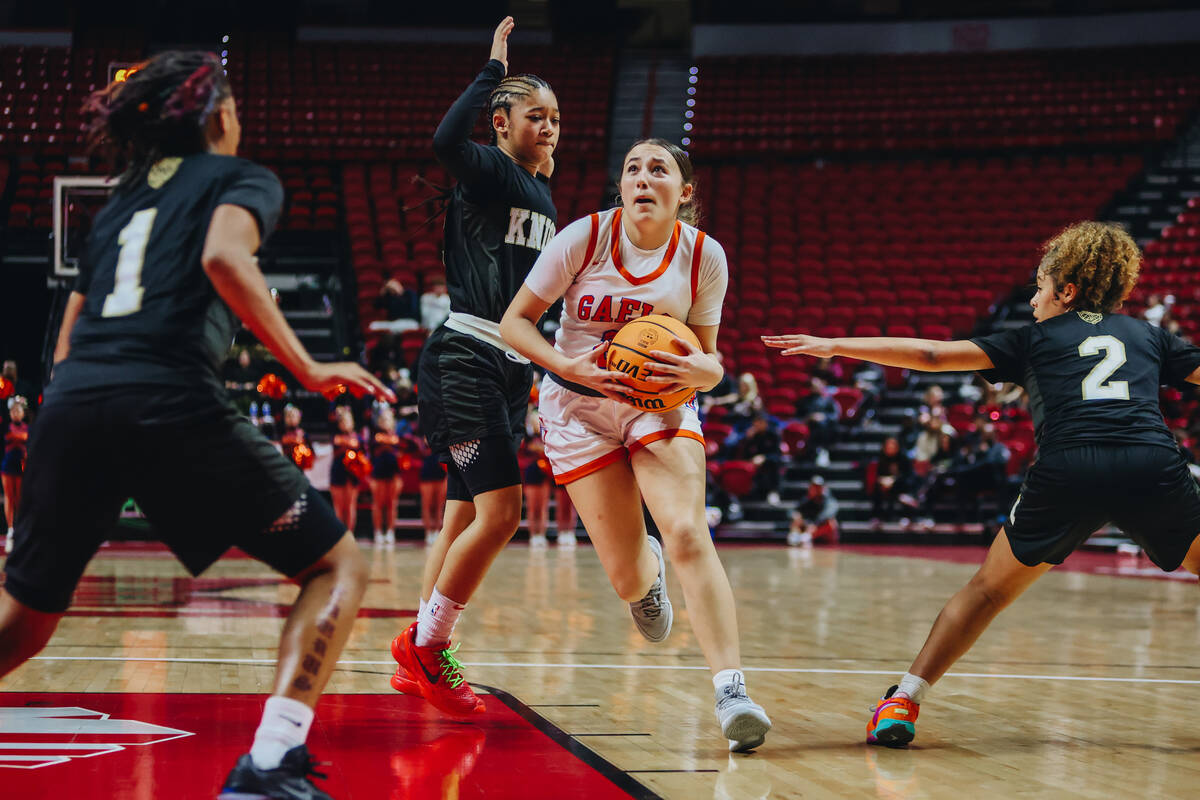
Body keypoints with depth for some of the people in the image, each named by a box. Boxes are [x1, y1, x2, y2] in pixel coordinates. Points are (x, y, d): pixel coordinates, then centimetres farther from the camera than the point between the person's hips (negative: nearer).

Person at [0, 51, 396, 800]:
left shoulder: (122, 197, 31)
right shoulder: (242, 177, 14)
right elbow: (225, 257, -9)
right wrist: (307, 368, -7)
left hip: (70, 403, 6)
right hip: (171, 399, -6)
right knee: (336, 564, 6)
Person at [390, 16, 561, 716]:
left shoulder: (544, 197, 20)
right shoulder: (487, 172, -5)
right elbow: (447, 141, -30)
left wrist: (540, 381, 21)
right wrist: (494, 68, -18)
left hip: (513, 368, 9)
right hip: (465, 360, -9)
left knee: (466, 517, 9)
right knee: (500, 511, -16)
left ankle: (420, 660, 15)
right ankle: (426, 646, -3)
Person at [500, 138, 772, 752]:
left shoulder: (704, 256, -8)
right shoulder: (586, 237, -13)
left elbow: (708, 359, 2)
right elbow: (516, 322, -8)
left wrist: (701, 371, -23)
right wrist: (570, 367, -25)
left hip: (660, 404, 1)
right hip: (579, 405, 0)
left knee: (688, 534, -25)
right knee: (628, 578, -2)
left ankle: (731, 690, -27)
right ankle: (647, 574, 39)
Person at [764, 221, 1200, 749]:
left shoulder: (1036, 338, 22)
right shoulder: (1148, 335, 26)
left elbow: (933, 355, 19)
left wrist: (835, 346, 25)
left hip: (1066, 470, 0)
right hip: (1154, 467, 0)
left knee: (988, 589, 16)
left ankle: (903, 701, 13)